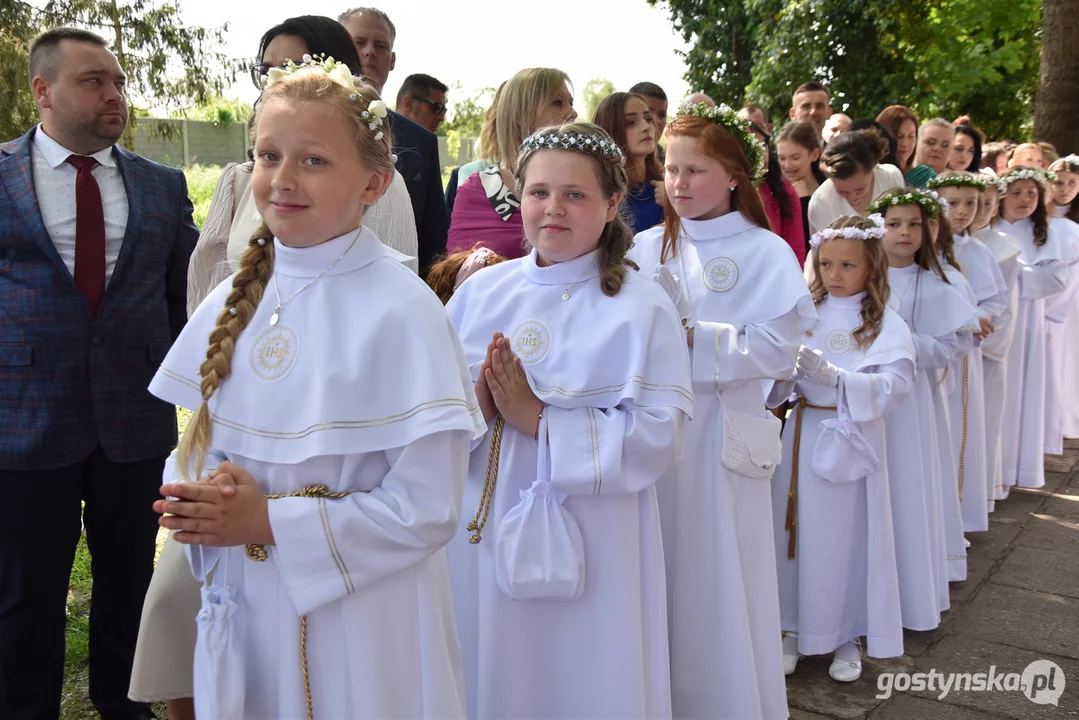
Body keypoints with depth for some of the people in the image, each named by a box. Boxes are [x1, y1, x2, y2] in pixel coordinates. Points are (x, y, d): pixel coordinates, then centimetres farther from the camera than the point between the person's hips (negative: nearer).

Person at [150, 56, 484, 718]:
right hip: (241, 613, 5)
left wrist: (269, 520, -19)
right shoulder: (238, 299, 0)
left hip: (358, 623, -5)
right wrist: (193, 502, -10)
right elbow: (201, 440, 11)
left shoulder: (400, 311, -18)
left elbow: (427, 510, -18)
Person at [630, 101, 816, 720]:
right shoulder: (646, 247, 8)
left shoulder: (765, 253, -3)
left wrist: (695, 339, -16)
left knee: (716, 581, 5)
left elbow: (779, 348, -12)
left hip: (719, 434, -3)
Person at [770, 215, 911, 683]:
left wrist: (830, 374, -25)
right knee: (795, 530, 7)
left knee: (846, 536, 5)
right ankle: (795, 629, 25)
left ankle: (847, 636, 25)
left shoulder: (885, 324, -3)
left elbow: (893, 387, -15)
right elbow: (778, 387, 2)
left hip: (852, 440, -2)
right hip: (802, 435, 3)